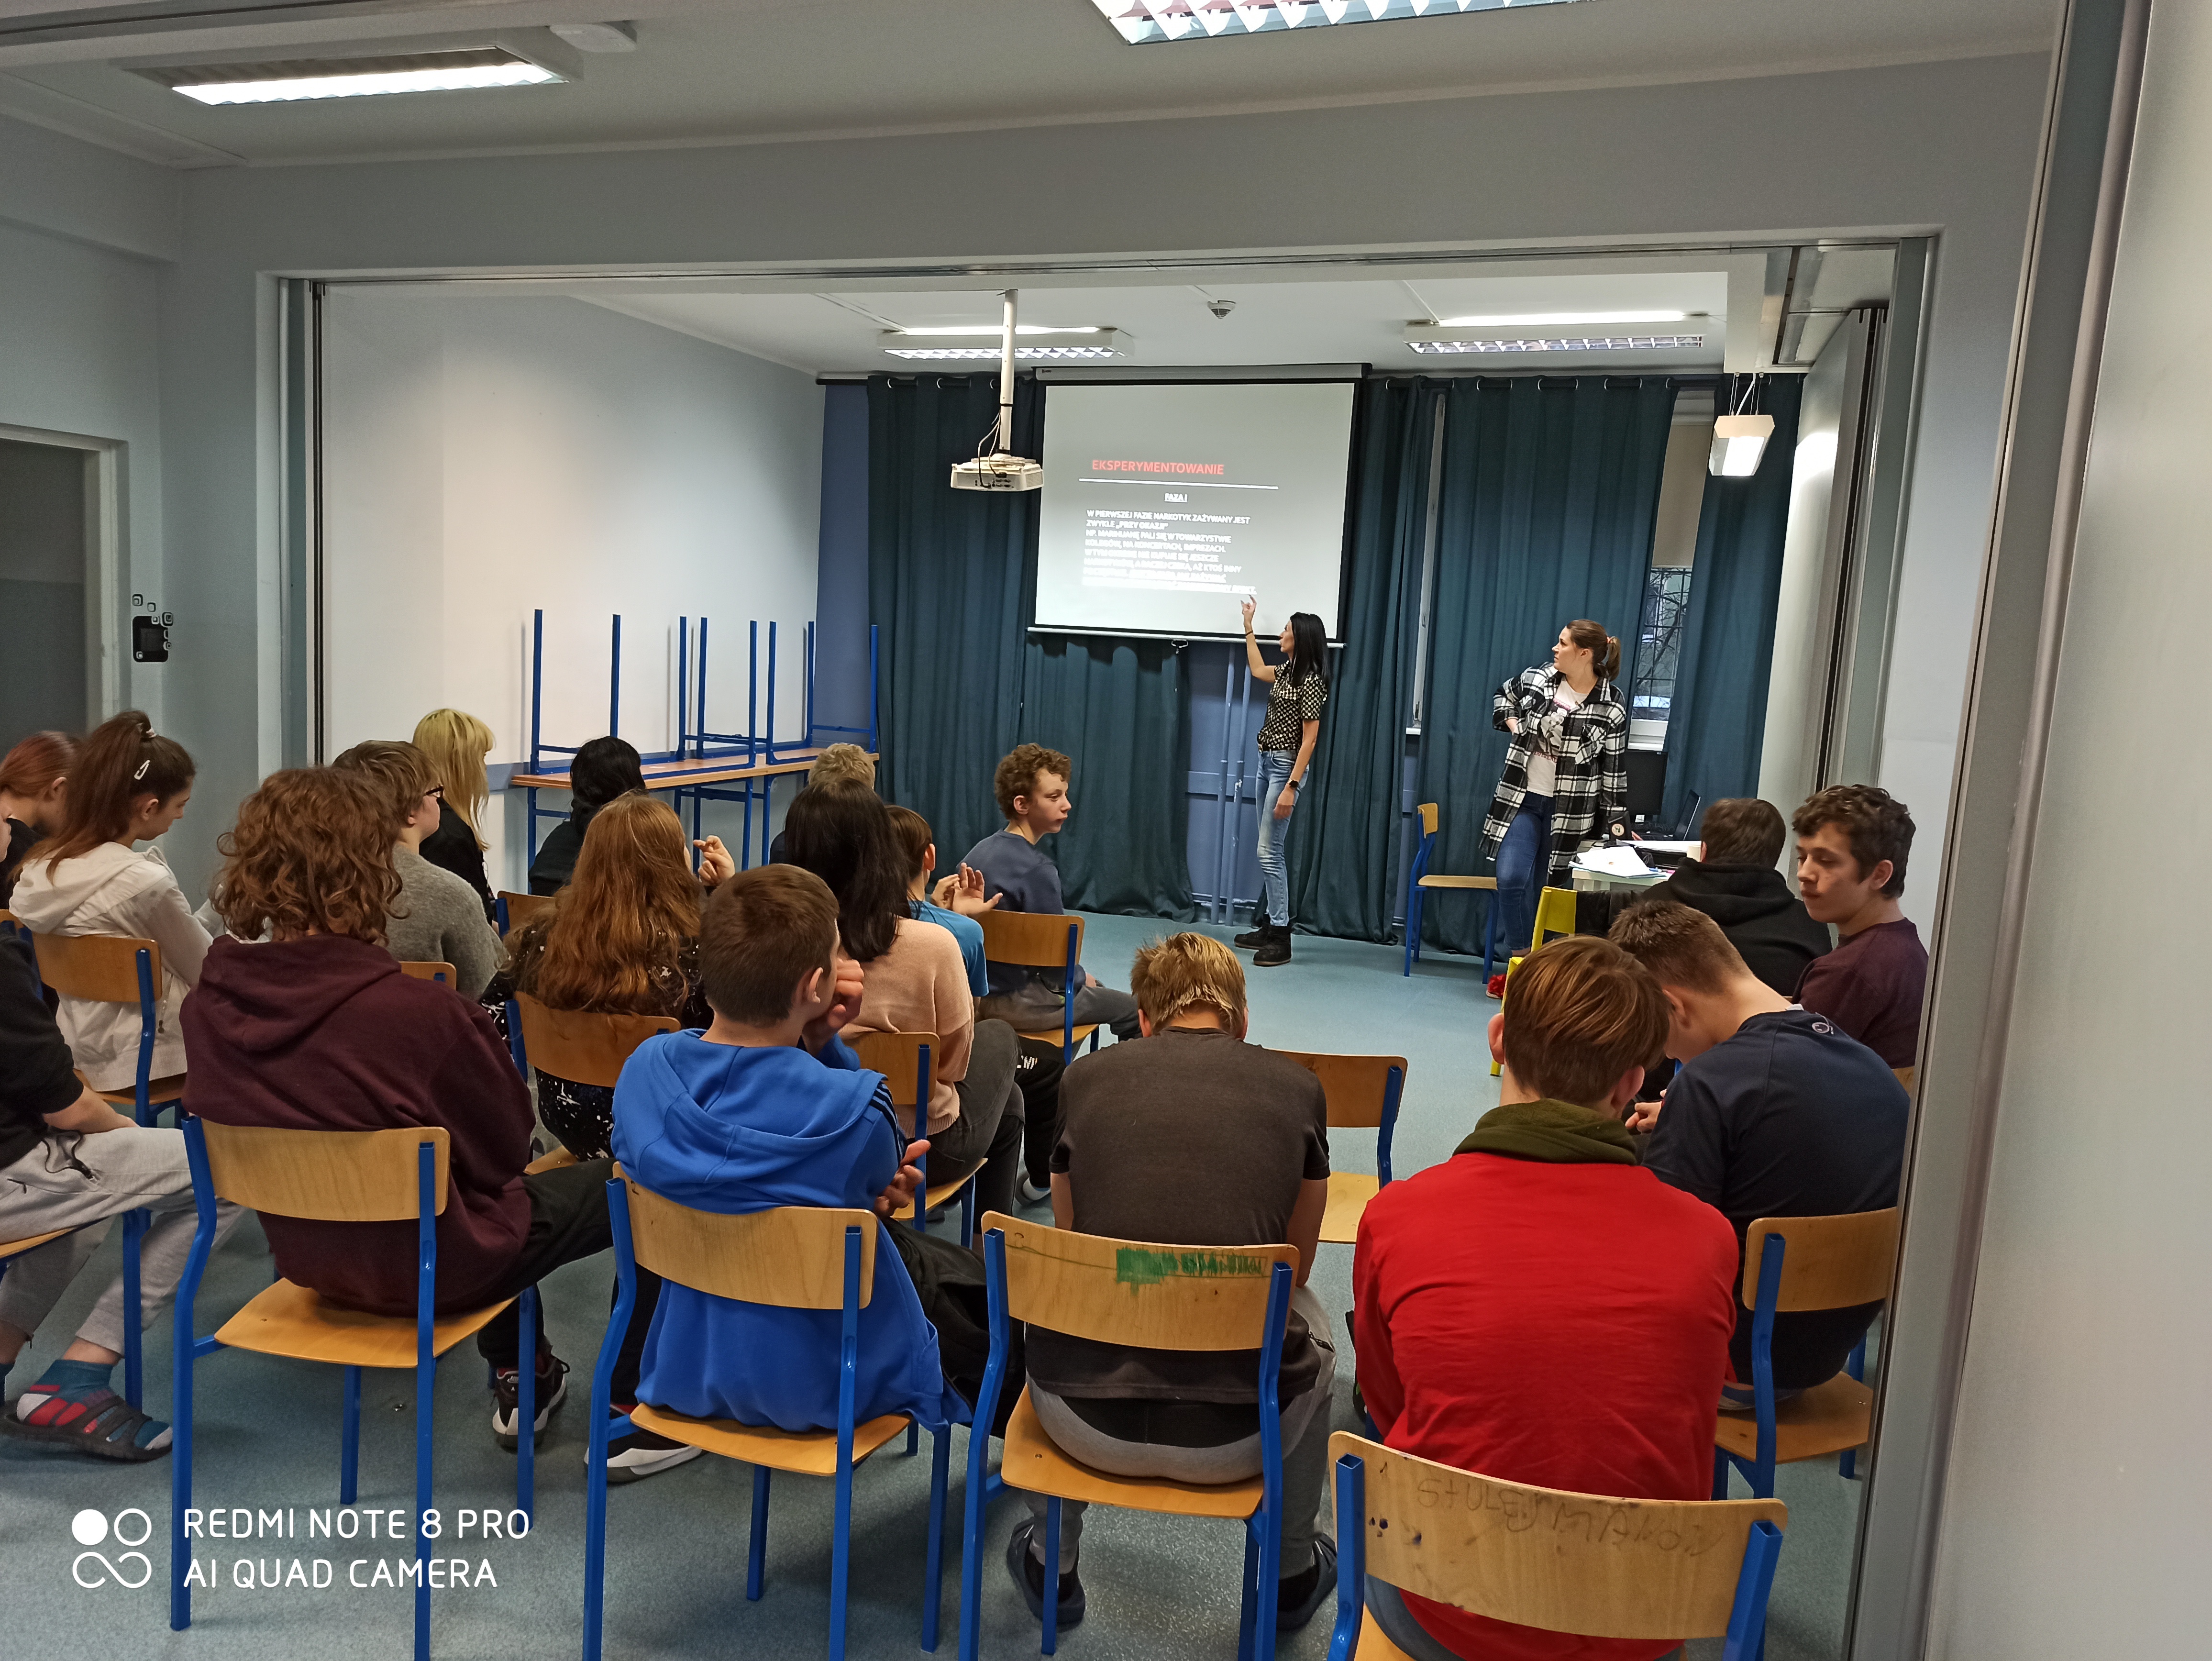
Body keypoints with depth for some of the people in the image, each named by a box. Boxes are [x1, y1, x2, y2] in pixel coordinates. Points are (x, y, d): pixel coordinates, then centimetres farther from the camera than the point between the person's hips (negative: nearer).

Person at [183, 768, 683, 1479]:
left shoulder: (208, 1004, -13)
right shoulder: (419, 1013, -33)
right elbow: (503, 1150, -17)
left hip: (304, 1252, 7)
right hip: (426, 1266, -7)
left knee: (506, 1201, 33)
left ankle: (518, 1381, 46)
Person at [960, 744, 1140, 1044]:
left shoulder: (979, 852, 1)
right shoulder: (1037, 869, -24)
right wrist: (1081, 977, 3)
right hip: (1016, 1003, -9)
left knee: (1092, 984, 31)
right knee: (1136, 1011, 2)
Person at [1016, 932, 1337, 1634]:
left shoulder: (1085, 1077, 4)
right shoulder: (1297, 1087, 3)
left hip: (1085, 1422, 1)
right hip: (1236, 1439, 0)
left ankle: (1050, 1568, 47)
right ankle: (1293, 1573, 45)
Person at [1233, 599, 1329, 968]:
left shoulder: (1311, 681, -16)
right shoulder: (1287, 670, 10)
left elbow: (1310, 739, -18)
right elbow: (1258, 670, 34)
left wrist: (1291, 787, -22)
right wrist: (1249, 627, 34)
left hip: (1287, 766, -9)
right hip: (1268, 762, 9)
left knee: (1269, 851, -10)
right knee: (1269, 851, 11)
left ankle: (1281, 939, -5)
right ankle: (1271, 924, 19)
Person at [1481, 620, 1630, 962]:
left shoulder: (1612, 706, -7)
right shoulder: (1534, 679, 0)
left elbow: (1614, 769, -1)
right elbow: (1503, 697, 24)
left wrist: (1611, 820, 0)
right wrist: (1510, 723, 5)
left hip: (1570, 811, -2)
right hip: (1521, 799, 2)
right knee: (1511, 878, -13)